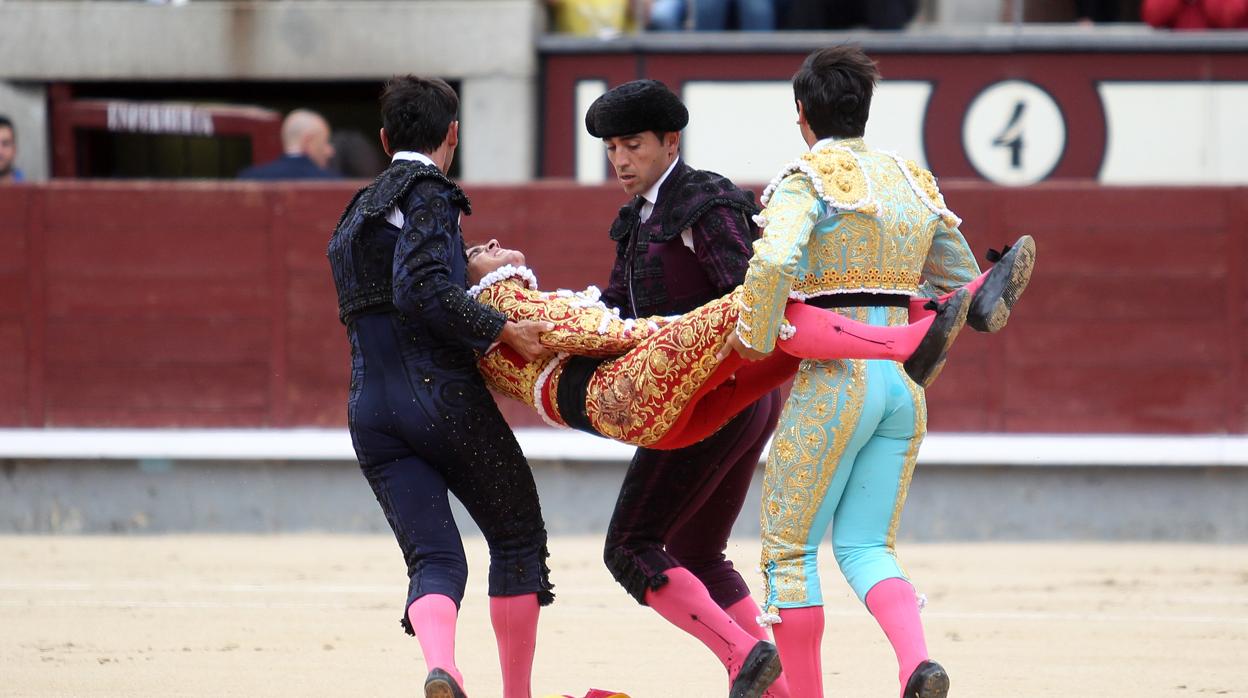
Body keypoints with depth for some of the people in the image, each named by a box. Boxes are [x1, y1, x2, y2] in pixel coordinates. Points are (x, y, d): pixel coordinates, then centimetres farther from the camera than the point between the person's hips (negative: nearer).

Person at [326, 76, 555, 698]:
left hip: (370, 409, 6)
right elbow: (420, 291, -17)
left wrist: (470, 266, 23)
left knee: (433, 559, -1)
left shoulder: (357, 212, 22)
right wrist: (502, 330, -13)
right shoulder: (428, 191, -5)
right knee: (518, 537, 11)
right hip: (443, 395, -6)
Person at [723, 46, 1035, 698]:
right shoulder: (914, 181, 14)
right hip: (904, 386, 6)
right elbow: (967, 286, 21)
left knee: (788, 545, 7)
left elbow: (774, 261, -27)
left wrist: (755, 337, -11)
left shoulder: (807, 180, -7)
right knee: (864, 544, 11)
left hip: (833, 381, -6)